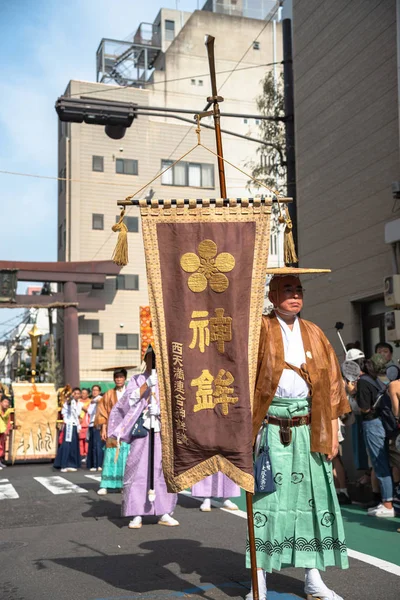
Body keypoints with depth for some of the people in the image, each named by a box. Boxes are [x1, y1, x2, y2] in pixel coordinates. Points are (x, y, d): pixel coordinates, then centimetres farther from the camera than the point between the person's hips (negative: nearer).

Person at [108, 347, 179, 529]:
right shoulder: (136, 380, 11)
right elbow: (129, 400, -4)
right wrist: (147, 385, -15)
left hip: (163, 432, 1)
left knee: (165, 471, -2)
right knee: (138, 471, -7)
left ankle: (164, 513, 7)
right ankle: (137, 515, -2)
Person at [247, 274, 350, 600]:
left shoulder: (314, 333, 11)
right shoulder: (260, 329, 0)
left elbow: (331, 384, 10)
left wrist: (333, 431, 5)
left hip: (309, 429, 4)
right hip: (271, 429, -3)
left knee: (312, 498, 5)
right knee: (266, 501, -2)